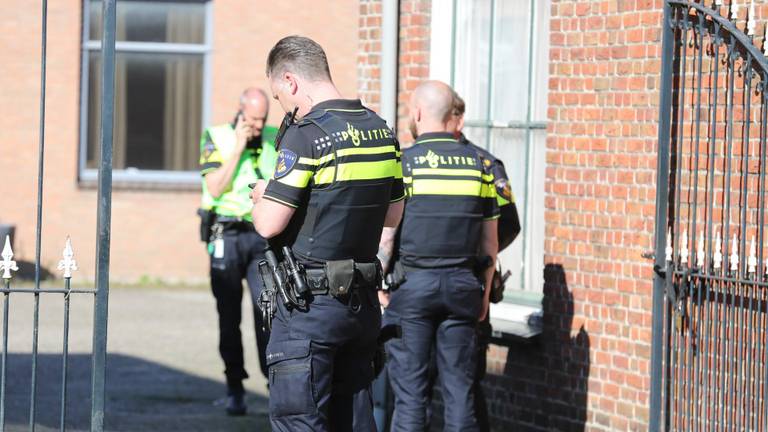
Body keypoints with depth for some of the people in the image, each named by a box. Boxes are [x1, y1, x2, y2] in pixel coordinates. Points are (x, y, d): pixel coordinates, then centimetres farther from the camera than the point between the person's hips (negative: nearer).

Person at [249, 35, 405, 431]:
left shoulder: (306, 134, -15)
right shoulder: (380, 131, 8)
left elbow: (270, 224, -16)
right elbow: (393, 214, 18)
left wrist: (262, 198, 5)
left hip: (310, 305, -8)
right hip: (363, 302, 8)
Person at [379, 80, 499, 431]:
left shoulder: (403, 163, -7)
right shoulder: (479, 165, 5)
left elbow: (385, 235, -7)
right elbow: (490, 240, 10)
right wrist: (484, 292, 19)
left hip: (412, 284, -3)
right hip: (462, 284, 3)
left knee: (410, 389, 1)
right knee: (459, 388, 6)